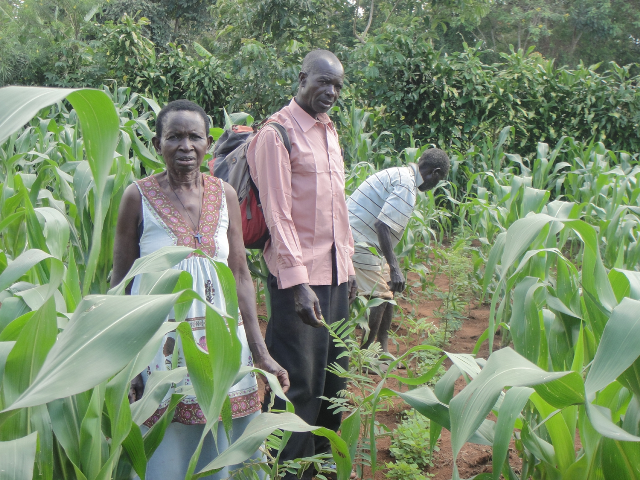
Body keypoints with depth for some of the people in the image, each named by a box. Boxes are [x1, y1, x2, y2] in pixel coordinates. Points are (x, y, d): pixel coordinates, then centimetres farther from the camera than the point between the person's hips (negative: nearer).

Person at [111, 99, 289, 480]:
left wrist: (260, 353, 2)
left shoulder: (225, 195, 4)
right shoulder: (139, 196, -5)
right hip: (160, 345, -3)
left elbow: (240, 275, 6)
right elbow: (121, 284, -1)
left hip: (222, 342, 3)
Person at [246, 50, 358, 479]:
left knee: (332, 374, 15)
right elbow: (278, 214, -15)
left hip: (335, 273, 8)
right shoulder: (277, 133, -9)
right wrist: (297, 281, -20)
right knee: (299, 380, -2)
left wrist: (348, 263, 17)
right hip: (300, 279, -8)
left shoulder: (328, 130, 16)